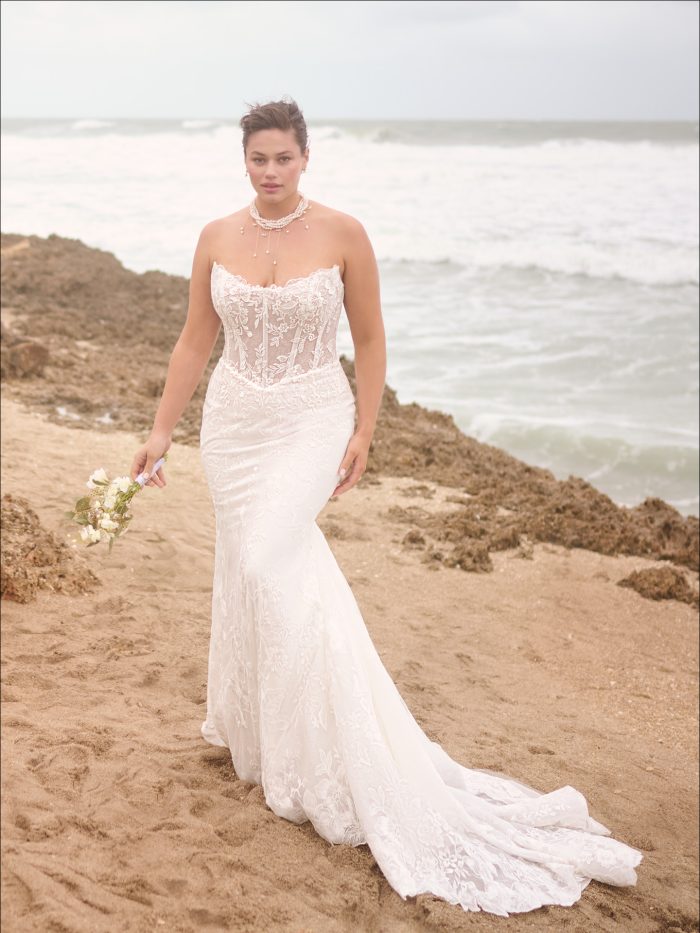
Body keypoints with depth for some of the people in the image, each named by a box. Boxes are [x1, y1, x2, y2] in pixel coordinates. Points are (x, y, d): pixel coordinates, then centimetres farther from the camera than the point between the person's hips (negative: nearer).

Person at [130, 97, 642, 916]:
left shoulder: (343, 234, -7)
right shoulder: (217, 239, 1)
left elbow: (370, 339, -1)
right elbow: (195, 341, 7)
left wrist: (363, 434, -7)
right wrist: (161, 431, 6)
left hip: (311, 423, -4)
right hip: (233, 424, 4)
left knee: (270, 563, -18)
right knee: (249, 568, 9)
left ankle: (310, 757, -4)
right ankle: (252, 722, 29)